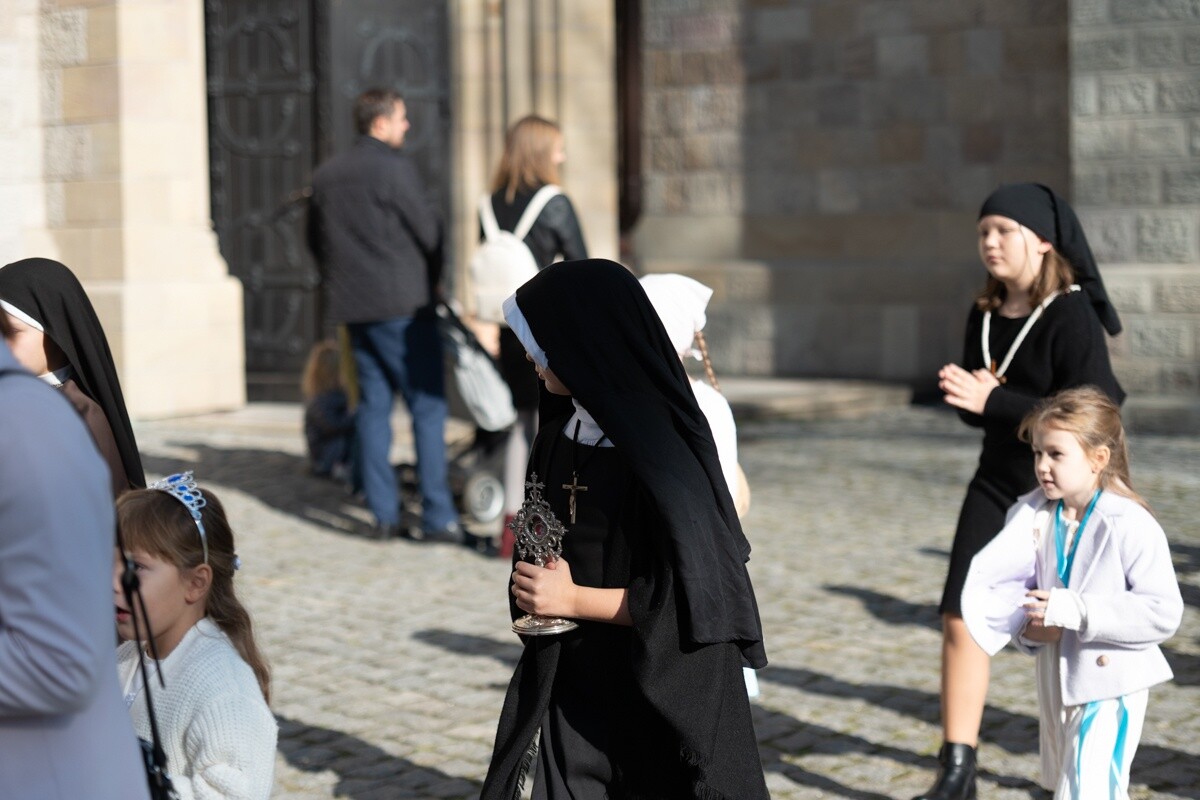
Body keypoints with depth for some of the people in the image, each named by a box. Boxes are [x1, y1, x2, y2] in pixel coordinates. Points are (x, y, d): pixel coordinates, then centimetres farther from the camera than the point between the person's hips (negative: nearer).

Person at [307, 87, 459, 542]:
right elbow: (428, 231, -8)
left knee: (373, 405, 10)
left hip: (353, 307, 7)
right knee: (427, 406, -3)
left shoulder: (326, 176, 10)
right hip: (403, 305, -7)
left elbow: (316, 239, 17)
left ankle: (383, 513, 9)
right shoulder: (394, 169, -11)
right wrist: (431, 280, 9)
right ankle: (437, 516, -6)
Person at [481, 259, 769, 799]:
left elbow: (692, 596, -20)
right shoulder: (560, 433, 5)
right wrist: (532, 583, -2)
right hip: (572, 681, 7)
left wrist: (573, 599, -15)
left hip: (658, 690, -7)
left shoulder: (658, 451, -19)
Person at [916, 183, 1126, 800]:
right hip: (998, 483, 6)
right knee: (960, 618, -2)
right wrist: (964, 393, -12)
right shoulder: (984, 316, 5)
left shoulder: (1072, 315, -16)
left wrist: (993, 401, -27)